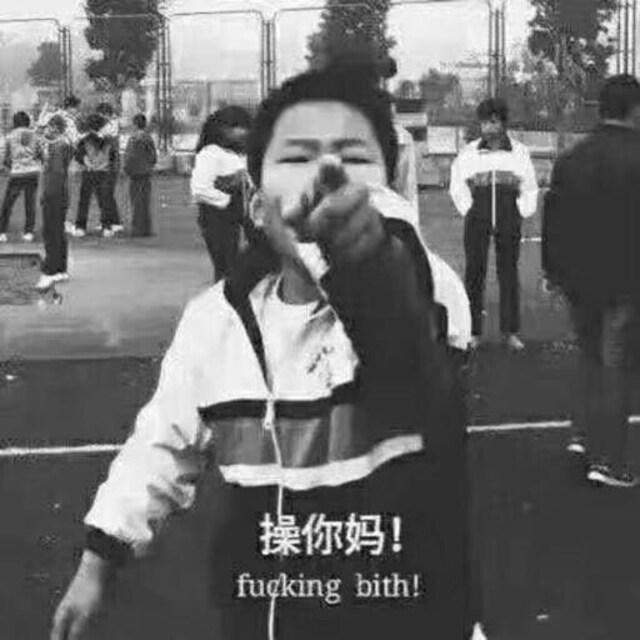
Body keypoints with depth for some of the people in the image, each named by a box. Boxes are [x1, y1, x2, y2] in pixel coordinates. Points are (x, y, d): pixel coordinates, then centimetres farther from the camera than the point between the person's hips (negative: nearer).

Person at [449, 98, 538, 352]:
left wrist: (523, 213, 4)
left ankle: (510, 332, 10)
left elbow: (530, 188, 12)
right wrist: (467, 210, 5)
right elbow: (457, 186, 11)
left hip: (509, 221, 1)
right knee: (474, 273, -1)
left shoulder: (519, 152, 3)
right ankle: (473, 332, 6)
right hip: (477, 221, 0)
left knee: (509, 273, 4)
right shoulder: (468, 153, 1)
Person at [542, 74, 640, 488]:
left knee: (592, 358, 22)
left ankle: (584, 434, 16)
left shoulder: (569, 160, 3)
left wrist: (553, 271, 16)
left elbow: (553, 220, 8)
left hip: (578, 281, 5)